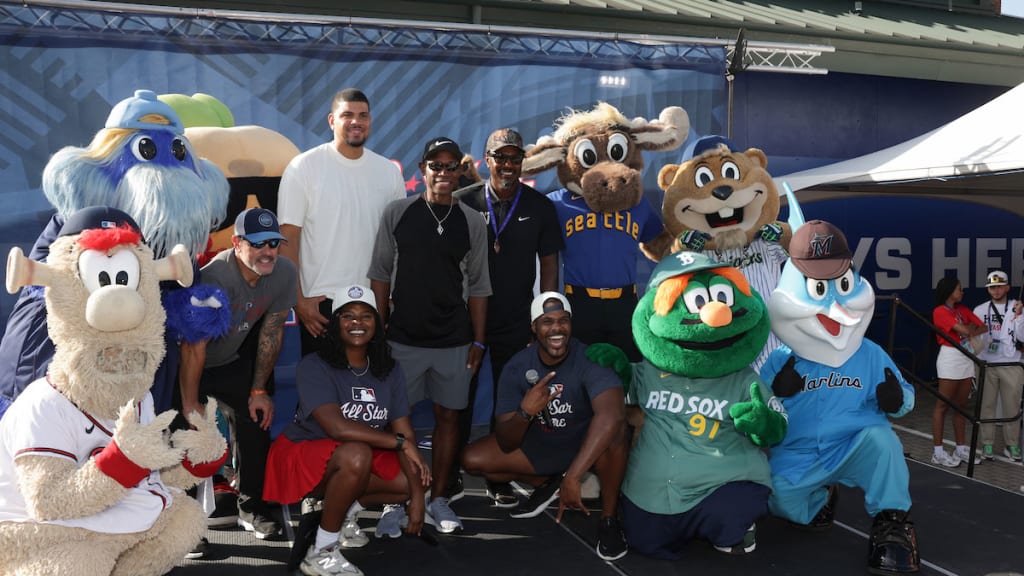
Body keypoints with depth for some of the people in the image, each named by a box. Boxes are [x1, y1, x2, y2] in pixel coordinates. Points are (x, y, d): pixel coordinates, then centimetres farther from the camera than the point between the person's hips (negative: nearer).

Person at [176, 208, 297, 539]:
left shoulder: (284, 273, -15)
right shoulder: (213, 278, -33)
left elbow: (271, 331, -4)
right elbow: (194, 347, -28)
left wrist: (259, 390, 0)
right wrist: (190, 404, -22)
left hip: (234, 360, 5)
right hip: (187, 365, -5)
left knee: (258, 417, -3)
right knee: (187, 431, -14)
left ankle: (251, 506, 12)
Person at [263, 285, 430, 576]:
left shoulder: (389, 371, -1)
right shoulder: (314, 367, -18)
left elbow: (405, 432, -6)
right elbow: (337, 427, -31)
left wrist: (417, 495, -16)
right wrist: (400, 442, -27)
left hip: (361, 456, 7)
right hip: (302, 454, -6)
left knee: (413, 480, -12)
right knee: (357, 454, -36)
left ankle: (341, 512, 8)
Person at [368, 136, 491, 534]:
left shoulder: (471, 222, 3)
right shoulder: (397, 213, 0)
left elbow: (478, 286, 6)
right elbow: (380, 274, 4)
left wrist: (478, 341, 4)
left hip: (454, 340, 2)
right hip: (403, 337, -1)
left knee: (449, 416, 7)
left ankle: (438, 499, 20)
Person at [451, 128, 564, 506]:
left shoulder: (539, 207, 1)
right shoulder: (463, 202, -2)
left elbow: (549, 264, 4)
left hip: (516, 323, 1)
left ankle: (500, 480, 22)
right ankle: (450, 475, 24)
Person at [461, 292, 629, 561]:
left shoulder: (590, 359, -29)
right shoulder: (516, 367, -16)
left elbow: (612, 415, -49)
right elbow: (506, 445, -16)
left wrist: (572, 477, -52)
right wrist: (524, 412, -38)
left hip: (587, 446, -4)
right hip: (540, 445, 4)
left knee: (614, 433, -37)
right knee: (472, 459, -9)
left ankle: (609, 519, -14)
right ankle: (548, 484, 14)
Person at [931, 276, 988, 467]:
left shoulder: (963, 309, 14)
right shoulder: (940, 311, -8)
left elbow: (984, 328, 7)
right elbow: (964, 330, -17)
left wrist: (970, 331, -10)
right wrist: (972, 326, 3)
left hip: (966, 358, 7)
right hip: (950, 357, -7)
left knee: (961, 405, 11)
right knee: (943, 406, -4)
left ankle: (961, 448, 17)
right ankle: (938, 452, -2)